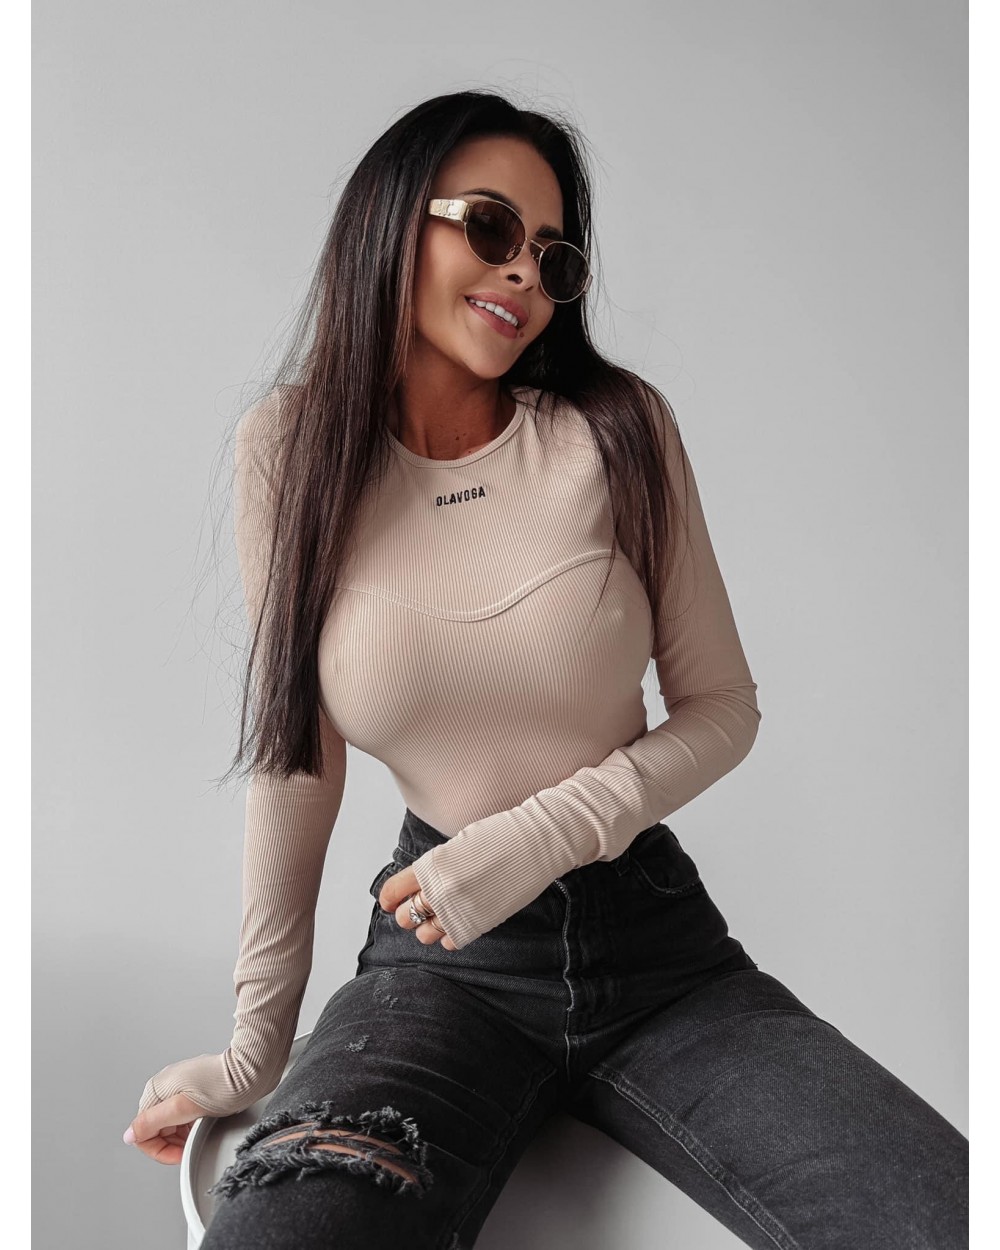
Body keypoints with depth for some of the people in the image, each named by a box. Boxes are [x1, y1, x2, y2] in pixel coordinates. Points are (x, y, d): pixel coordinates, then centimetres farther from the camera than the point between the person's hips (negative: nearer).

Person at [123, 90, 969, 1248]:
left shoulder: (621, 429, -4)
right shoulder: (294, 446, -3)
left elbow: (723, 708, 0)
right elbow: (294, 752, 1)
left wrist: (539, 840, -15)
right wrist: (259, 1041, 3)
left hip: (653, 939, 2)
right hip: (443, 962, -1)